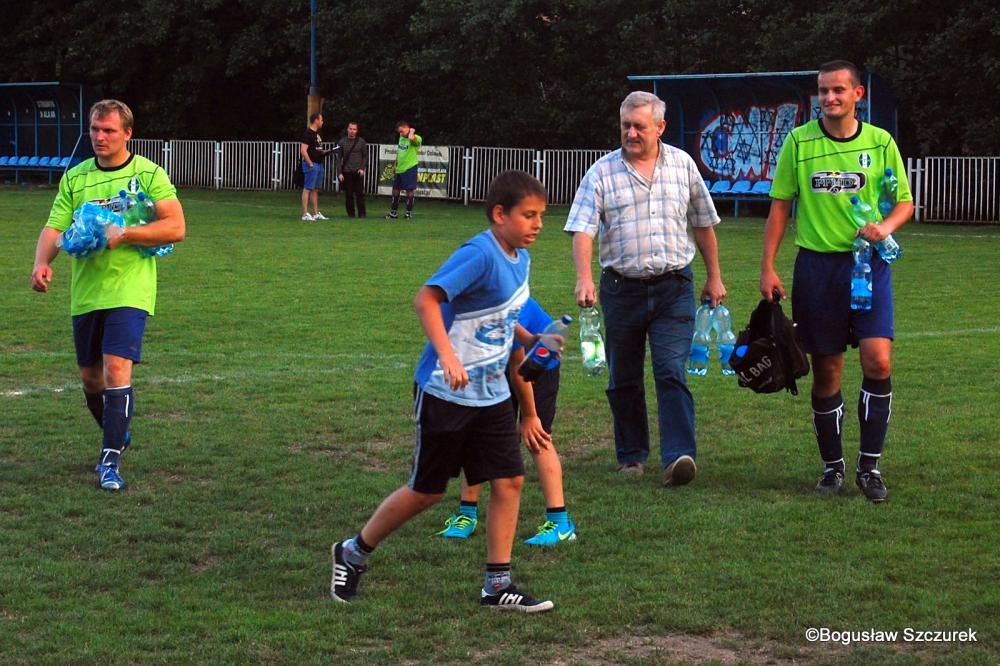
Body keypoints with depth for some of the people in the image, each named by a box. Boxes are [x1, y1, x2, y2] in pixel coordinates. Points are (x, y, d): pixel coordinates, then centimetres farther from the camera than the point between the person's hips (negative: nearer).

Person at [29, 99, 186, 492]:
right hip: (85, 293, 5)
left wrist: (123, 234, -20)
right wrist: (42, 263, -19)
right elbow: (54, 227, 2)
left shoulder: (149, 175, -2)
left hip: (129, 291, -5)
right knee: (91, 376, 13)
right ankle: (118, 435, 39)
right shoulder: (74, 178, 9)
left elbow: (175, 227, -10)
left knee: (117, 369, -16)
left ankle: (110, 461, -12)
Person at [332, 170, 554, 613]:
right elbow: (427, 298, -30)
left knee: (509, 481, 0)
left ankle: (497, 585, 8)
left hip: (492, 394, 8)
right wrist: (447, 356, -37)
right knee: (426, 491, 4)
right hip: (445, 394, -8)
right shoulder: (479, 254, -20)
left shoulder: (519, 257, 7)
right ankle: (354, 553, 24)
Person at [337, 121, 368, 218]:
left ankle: (362, 214, 0)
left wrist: (362, 168, -5)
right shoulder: (342, 142, 7)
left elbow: (365, 156, 10)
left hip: (358, 172, 0)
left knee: (360, 194, -5)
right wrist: (339, 173, -2)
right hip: (346, 172, 1)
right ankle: (351, 213, 7)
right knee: (348, 194, 0)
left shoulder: (361, 141, 7)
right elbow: (338, 158, 6)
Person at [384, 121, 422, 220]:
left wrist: (411, 132, -17)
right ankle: (393, 213, 24)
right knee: (395, 190, 13)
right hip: (399, 169, 8)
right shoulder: (401, 138, 15)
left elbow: (411, 138, -37)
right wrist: (395, 166, 23)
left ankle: (409, 213, 7)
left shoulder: (416, 138, -11)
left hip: (409, 168, -8)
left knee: (409, 191, -2)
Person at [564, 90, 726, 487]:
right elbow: (583, 230, -8)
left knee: (672, 372, -12)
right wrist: (584, 278, -24)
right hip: (622, 287, 1)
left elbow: (703, 224, 16)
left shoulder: (683, 165, 6)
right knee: (624, 379, 9)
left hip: (674, 287, 0)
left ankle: (679, 456, -20)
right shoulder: (602, 172, 0)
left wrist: (714, 277, 16)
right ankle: (631, 456, 23)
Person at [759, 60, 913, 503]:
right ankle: (832, 465, 19)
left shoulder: (880, 143, 2)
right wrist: (768, 268, 0)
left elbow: (905, 201, 10)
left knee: (878, 361, -13)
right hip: (816, 265, 0)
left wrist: (886, 226, -12)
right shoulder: (798, 142, 1)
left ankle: (870, 465, -1)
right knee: (826, 372, 5)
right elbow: (780, 205, 5)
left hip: (868, 263, 0)